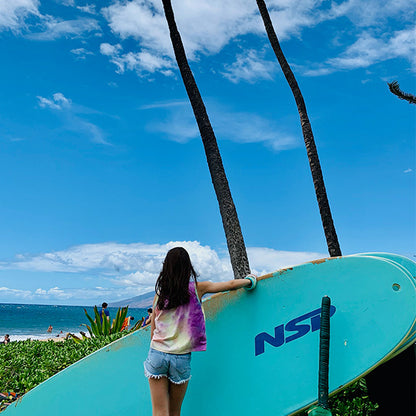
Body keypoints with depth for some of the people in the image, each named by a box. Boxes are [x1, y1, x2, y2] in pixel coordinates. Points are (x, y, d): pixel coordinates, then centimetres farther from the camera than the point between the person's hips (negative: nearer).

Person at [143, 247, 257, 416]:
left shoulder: (160, 292, 5)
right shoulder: (196, 287, -1)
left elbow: (153, 331, 10)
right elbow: (231, 284, 9)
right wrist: (250, 281, 27)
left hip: (157, 353, 1)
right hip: (181, 358, -1)